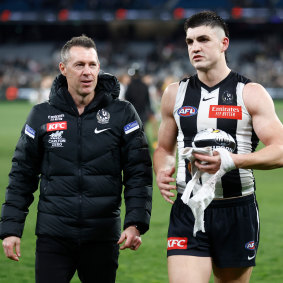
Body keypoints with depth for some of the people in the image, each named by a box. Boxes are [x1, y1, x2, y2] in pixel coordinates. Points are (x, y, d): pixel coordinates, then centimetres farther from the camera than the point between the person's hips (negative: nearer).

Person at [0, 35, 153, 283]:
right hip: (53, 235, 0)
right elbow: (22, 176, 10)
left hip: (103, 235, 0)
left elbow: (139, 173, 0)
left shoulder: (122, 114, 2)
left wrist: (135, 223, -11)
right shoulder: (42, 116, 5)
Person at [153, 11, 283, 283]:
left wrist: (232, 160, -27)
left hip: (237, 212, -1)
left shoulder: (251, 94, -1)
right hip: (187, 212, 1)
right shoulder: (175, 94, 9)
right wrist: (162, 172, -3)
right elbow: (164, 148, 21)